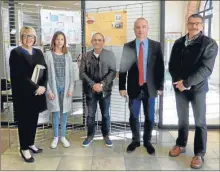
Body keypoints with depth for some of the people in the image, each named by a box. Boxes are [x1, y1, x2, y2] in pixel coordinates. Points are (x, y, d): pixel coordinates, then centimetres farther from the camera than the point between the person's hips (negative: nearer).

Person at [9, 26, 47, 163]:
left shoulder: (38, 52, 11)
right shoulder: (16, 53, -7)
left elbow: (45, 71, 6)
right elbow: (20, 75, -16)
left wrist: (43, 86, -10)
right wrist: (36, 87, -17)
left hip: (38, 92, 6)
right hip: (23, 94, -5)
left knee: (34, 120, 13)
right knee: (24, 121, 4)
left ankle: (30, 143, 30)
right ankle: (24, 148, 18)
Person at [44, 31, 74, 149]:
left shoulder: (67, 55, 6)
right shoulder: (48, 54, -2)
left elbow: (71, 73, 5)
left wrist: (71, 88, -2)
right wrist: (48, 90, -9)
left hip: (65, 88, 2)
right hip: (54, 88, -2)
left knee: (64, 112, 8)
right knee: (55, 112, 4)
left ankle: (63, 136, 22)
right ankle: (55, 137, 20)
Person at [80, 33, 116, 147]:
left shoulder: (110, 55, 1)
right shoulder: (86, 56, 4)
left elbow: (113, 72, -6)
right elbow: (82, 72, -2)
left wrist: (102, 84, -16)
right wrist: (93, 84, -15)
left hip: (105, 90, 0)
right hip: (90, 90, 1)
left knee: (105, 114, 10)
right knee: (90, 114, 9)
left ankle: (106, 135, 28)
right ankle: (90, 135, 27)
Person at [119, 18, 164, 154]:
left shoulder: (156, 46, 1)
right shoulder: (127, 47, 0)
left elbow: (160, 67, 1)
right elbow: (123, 68, 0)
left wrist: (160, 86, -1)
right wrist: (122, 87, -3)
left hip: (150, 88, 0)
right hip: (134, 88, 0)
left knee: (149, 117, 10)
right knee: (133, 116, 10)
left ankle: (147, 141, 30)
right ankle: (135, 140, 30)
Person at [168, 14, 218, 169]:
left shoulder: (210, 44, -7)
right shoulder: (179, 43, 6)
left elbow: (206, 69, -16)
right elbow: (172, 65, 5)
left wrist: (186, 83, -21)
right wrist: (178, 81, -11)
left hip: (198, 87, -3)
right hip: (179, 87, 4)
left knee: (200, 121, 4)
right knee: (182, 119, 15)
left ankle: (200, 154, 17)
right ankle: (181, 145, 32)